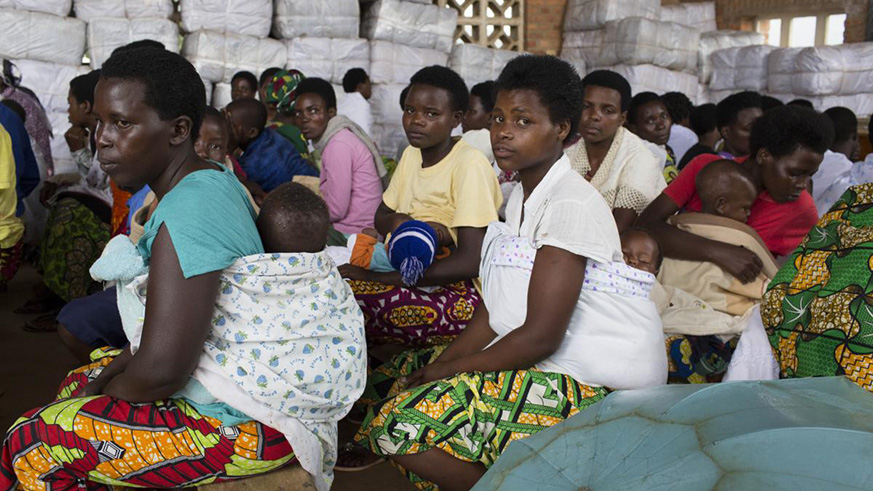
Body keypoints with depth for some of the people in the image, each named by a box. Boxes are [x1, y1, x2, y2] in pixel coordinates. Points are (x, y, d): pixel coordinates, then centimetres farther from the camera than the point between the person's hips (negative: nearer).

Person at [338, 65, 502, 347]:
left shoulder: (470, 165, -14)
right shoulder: (411, 154, 11)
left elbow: (470, 262, -21)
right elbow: (381, 218, 22)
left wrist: (376, 278, -22)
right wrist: (396, 221, -5)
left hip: (456, 295, -8)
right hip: (407, 277, 8)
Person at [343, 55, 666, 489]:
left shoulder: (571, 205, -18)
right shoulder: (523, 196, 11)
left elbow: (539, 337, -22)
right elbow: (493, 310, 10)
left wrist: (444, 370, -12)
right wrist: (441, 363, -3)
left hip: (590, 386, -10)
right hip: (534, 360, 10)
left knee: (399, 421, -20)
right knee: (391, 381, 9)